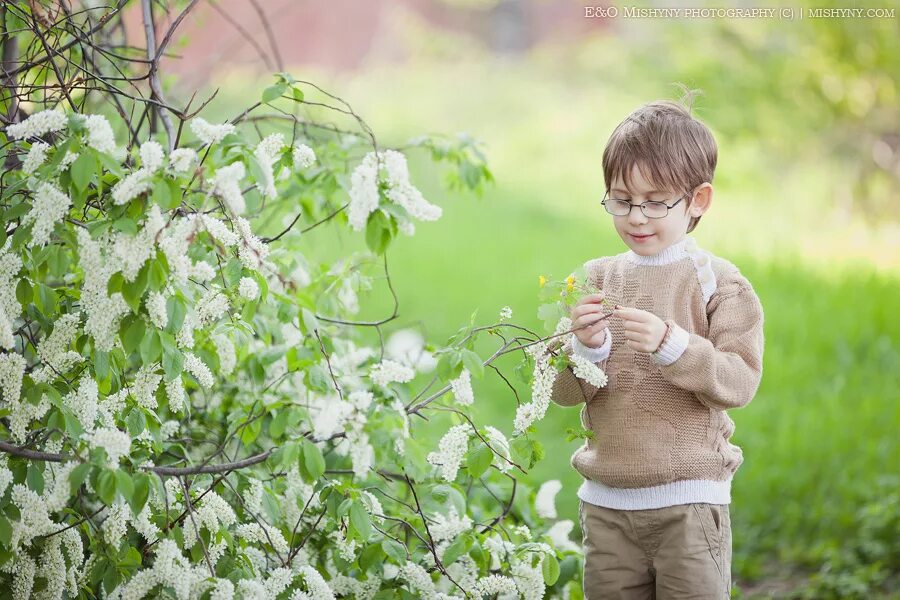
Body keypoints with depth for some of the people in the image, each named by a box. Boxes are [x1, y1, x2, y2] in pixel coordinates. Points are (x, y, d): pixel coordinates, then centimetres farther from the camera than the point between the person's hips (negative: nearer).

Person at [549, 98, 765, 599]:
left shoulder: (718, 283, -3)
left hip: (690, 503, -4)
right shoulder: (598, 278, 7)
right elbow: (564, 390, 4)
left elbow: (740, 381, -13)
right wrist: (587, 346, -17)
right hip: (606, 502, 4)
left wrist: (671, 345, -26)